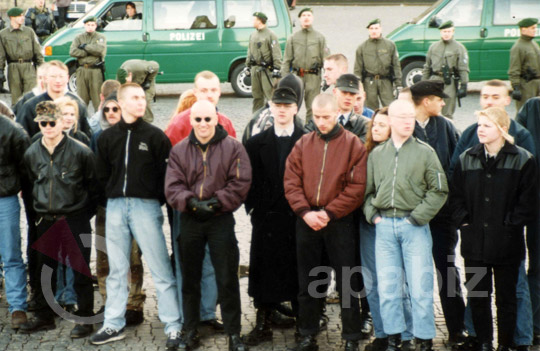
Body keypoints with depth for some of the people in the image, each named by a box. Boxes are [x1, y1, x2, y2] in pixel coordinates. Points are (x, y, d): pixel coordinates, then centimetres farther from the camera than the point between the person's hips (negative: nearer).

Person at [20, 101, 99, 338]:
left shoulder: (80, 151, -8)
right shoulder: (32, 154, 4)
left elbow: (94, 185, -1)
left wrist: (85, 213, 0)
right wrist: (40, 208, 14)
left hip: (75, 220, -4)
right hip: (46, 221, 4)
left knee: (80, 270, 1)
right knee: (43, 270, 12)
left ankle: (85, 318, 12)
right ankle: (44, 316, 26)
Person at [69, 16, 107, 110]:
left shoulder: (101, 37, 7)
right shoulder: (79, 38, 12)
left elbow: (101, 50, -12)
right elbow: (72, 52, -4)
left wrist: (85, 46, -7)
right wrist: (90, 52, -9)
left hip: (96, 71, -2)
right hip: (82, 70, 2)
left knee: (97, 97, -4)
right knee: (81, 98, 5)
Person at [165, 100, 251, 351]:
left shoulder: (233, 148, -2)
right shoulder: (179, 150, 5)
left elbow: (240, 183, -8)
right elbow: (172, 186, -3)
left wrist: (216, 202, -17)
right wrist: (192, 202, -19)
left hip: (221, 219, -3)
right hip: (189, 220, 3)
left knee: (227, 279, -1)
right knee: (190, 279, 11)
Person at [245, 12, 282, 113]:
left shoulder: (270, 35, -7)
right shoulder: (253, 35, 15)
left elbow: (276, 53, -11)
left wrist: (276, 69, -17)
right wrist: (247, 66, 18)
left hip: (267, 70, -7)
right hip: (255, 69, 7)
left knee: (270, 94, -9)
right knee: (256, 95, 12)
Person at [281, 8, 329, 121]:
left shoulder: (320, 37, 7)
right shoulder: (293, 38, 9)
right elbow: (286, 60, 8)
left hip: (314, 77, 0)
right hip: (297, 76, 0)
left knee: (312, 108, 4)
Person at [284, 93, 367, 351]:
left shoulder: (353, 144, -4)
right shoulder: (302, 144, 6)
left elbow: (356, 187, -10)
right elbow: (291, 182, 1)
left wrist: (328, 213, -15)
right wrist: (305, 212, -13)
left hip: (340, 221, -3)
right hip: (306, 220, 4)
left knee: (346, 282, 4)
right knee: (306, 281, 11)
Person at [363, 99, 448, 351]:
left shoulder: (425, 152, 2)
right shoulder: (376, 154, 12)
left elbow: (439, 191, -1)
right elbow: (366, 189, 16)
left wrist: (417, 217, -8)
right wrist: (372, 215, 2)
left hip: (414, 226, -3)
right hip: (384, 226, 3)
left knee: (420, 287, -2)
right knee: (387, 287, 5)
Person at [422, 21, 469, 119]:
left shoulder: (459, 47, 2)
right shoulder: (433, 46, 14)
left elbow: (463, 69, -3)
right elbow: (427, 67, 18)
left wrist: (463, 85, -11)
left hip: (449, 83, -3)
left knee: (447, 114, -1)